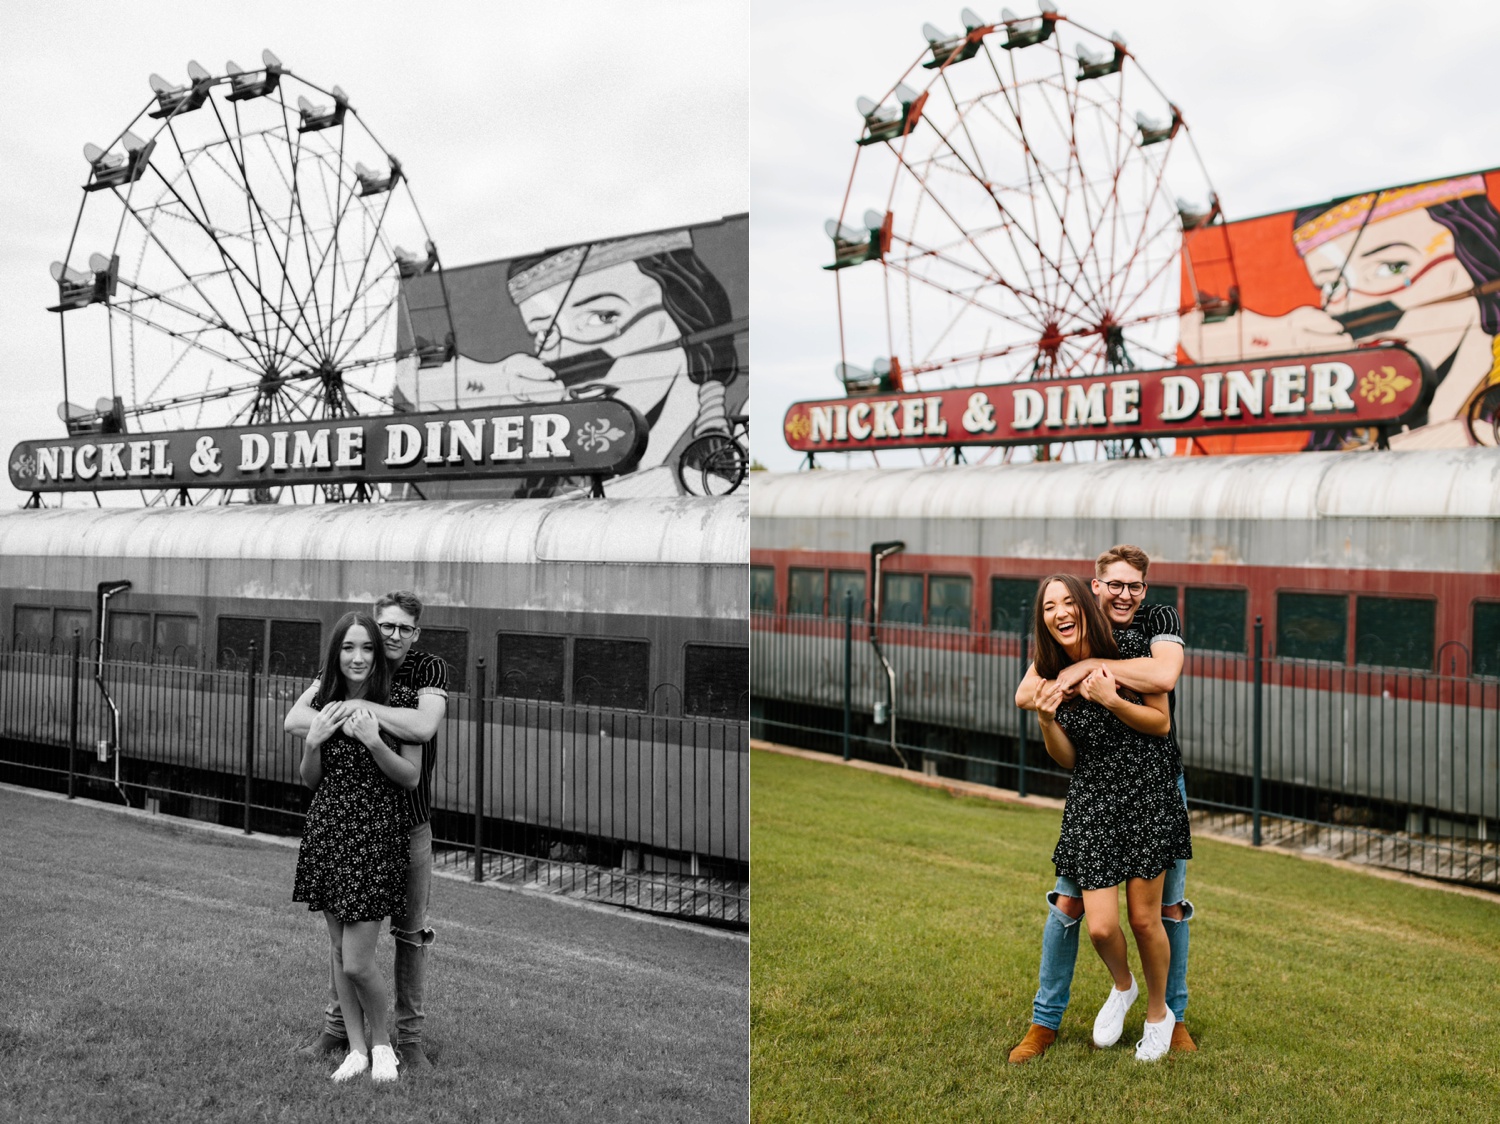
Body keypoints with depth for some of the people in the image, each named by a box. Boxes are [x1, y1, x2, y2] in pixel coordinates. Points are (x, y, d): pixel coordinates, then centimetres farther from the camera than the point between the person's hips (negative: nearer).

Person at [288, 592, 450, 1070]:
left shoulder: (431, 670, -10)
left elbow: (423, 727, -28)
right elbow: (294, 719, -9)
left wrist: (360, 707, -24)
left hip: (408, 822, -2)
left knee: (411, 931, 6)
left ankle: (409, 1035, 18)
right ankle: (336, 1025, 28)